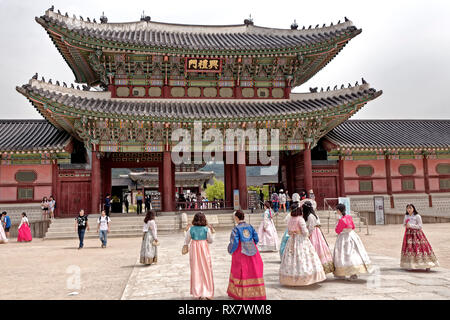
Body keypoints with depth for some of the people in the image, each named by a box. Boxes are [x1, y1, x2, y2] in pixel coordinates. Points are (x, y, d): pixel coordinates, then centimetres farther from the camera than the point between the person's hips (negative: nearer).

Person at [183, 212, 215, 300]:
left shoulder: (191, 229, -6)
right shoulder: (206, 229, -10)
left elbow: (186, 240, 5)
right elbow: (210, 241, 0)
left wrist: (186, 246, 24)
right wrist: (211, 232, 14)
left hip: (194, 250, 2)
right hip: (204, 249, -1)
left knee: (196, 270, 10)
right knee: (206, 271, 8)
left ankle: (198, 293, 16)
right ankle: (207, 293, 12)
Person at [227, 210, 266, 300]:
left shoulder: (236, 228, -11)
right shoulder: (250, 226, 2)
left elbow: (234, 242, -16)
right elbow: (256, 239, 3)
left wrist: (230, 251, 3)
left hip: (240, 253, -3)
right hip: (252, 252, 3)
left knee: (239, 272, 11)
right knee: (254, 271, 9)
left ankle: (240, 293, 20)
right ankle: (257, 292, 11)